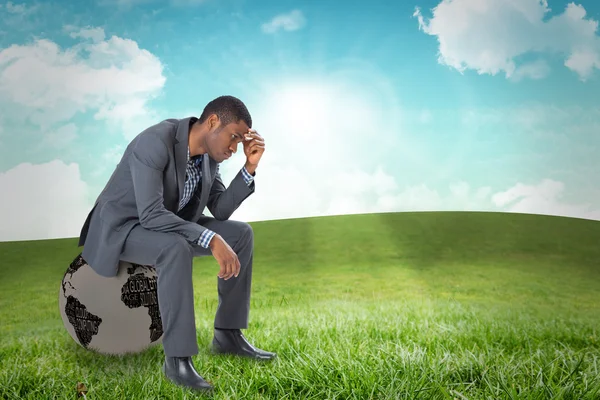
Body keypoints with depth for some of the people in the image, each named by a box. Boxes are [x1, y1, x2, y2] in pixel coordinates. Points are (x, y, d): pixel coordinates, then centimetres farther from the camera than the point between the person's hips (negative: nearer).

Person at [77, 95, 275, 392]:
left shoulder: (209, 152, -4)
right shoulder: (155, 142, -29)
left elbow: (221, 211, -3)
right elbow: (151, 214, -37)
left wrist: (250, 167, -13)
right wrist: (212, 241, -41)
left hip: (165, 224, 8)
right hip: (122, 228, -8)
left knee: (241, 234, -6)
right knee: (177, 249, -39)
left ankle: (227, 334, 0)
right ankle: (177, 358, -27)